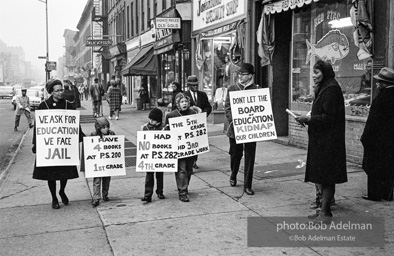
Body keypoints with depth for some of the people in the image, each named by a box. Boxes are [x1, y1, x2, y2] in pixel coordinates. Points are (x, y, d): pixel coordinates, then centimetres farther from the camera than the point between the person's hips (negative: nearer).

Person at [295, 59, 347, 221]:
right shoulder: (323, 88, 15)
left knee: (326, 177, -4)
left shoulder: (331, 89, -15)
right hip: (320, 139, 10)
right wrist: (307, 118, 5)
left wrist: (309, 119, -18)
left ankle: (325, 212, 2)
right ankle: (324, 209, 20)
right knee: (323, 177, 12)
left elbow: (328, 117, -19)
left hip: (328, 140, -10)